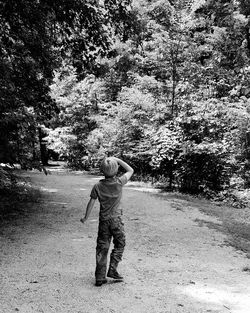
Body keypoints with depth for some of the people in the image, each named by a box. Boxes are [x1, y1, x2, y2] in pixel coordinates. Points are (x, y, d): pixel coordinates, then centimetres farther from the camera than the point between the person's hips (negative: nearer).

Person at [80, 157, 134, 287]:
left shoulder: (98, 186, -6)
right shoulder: (119, 182, -11)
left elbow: (91, 203, 1)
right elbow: (130, 170, 4)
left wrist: (85, 217, 14)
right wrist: (118, 160, 6)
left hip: (103, 220, 2)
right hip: (116, 219, -2)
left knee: (102, 248, 7)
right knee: (119, 245, 15)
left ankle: (100, 277, 9)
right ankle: (112, 270, 8)